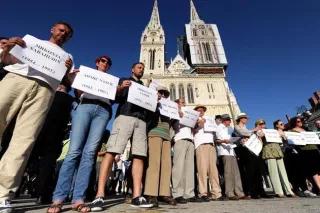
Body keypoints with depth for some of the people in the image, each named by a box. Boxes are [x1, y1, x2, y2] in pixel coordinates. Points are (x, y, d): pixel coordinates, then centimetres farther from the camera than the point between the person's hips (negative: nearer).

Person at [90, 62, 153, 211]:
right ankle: (99, 195, -12)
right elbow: (114, 98, 10)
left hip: (141, 120, 4)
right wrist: (119, 88, -9)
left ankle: (137, 196, -7)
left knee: (139, 156, -7)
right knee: (111, 152, -14)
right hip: (125, 116, -3)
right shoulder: (124, 80, 21)